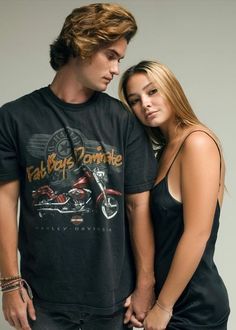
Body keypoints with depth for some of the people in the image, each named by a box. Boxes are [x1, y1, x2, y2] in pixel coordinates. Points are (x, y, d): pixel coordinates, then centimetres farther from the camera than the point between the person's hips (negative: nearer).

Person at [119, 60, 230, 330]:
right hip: (167, 295, 8)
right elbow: (163, 233, 10)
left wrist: (163, 307, -16)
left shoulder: (197, 142, -17)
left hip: (194, 307, -8)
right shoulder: (164, 151, 8)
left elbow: (197, 235, -21)